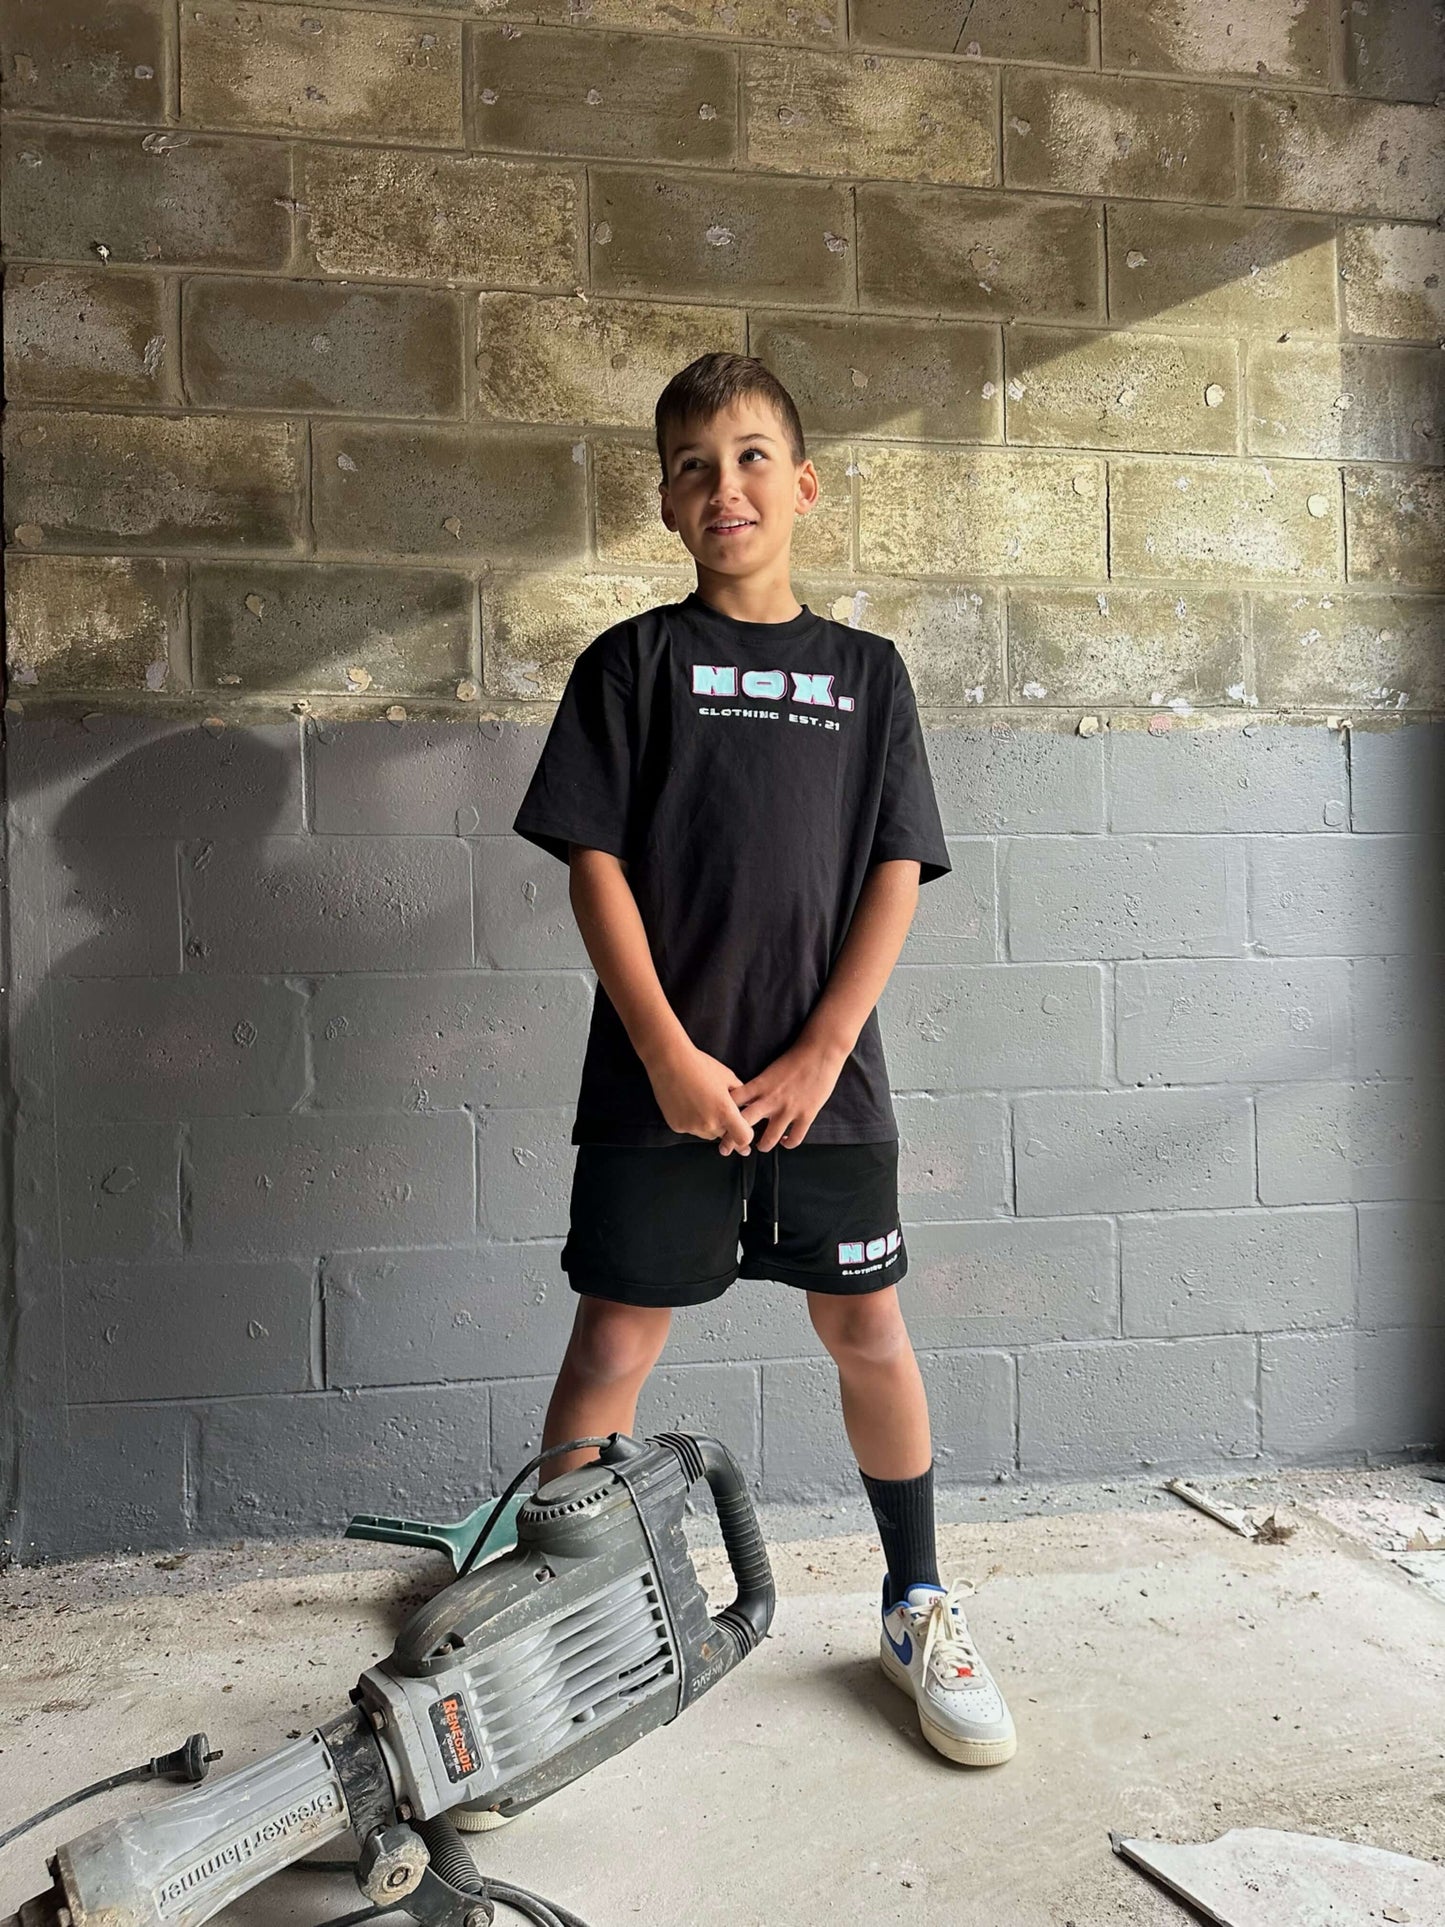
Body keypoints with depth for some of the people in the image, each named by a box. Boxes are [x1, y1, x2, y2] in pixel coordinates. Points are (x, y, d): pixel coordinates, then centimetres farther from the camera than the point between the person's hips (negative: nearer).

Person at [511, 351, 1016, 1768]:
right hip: (662, 1079, -2)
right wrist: (668, 1054, -12)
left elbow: (897, 875, 3)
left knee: (869, 1331, 10)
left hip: (824, 1078, 2)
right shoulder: (634, 662, 3)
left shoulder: (866, 672, 9)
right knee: (613, 1343, 3)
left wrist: (821, 1051, -7)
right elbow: (595, 865, -4)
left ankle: (918, 1610, 30)